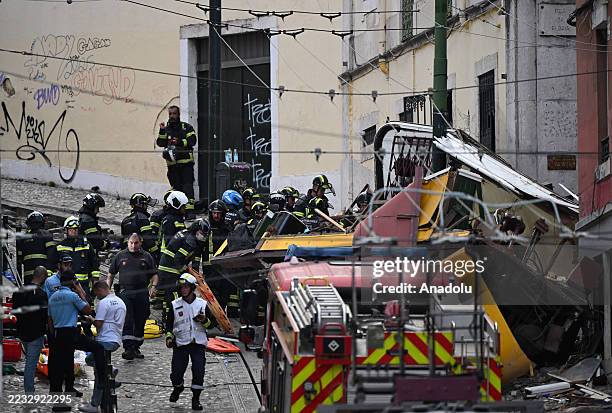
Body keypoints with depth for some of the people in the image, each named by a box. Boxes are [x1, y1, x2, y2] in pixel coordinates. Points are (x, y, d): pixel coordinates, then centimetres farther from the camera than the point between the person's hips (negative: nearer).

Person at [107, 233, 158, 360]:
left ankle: (136, 348, 18)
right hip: (125, 292, -2)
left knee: (140, 321, 7)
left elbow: (154, 274, 12)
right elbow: (111, 275, 14)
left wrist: (153, 286, -6)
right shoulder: (120, 256, 10)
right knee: (127, 321, -11)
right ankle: (128, 348, -16)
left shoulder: (146, 257, 11)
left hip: (142, 293, 2)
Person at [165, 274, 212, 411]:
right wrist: (169, 337, -4)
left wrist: (204, 320, -12)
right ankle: (178, 388, 32)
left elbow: (210, 323, 9)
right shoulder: (175, 305, 5)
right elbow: (169, 323, 11)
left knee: (199, 371, -9)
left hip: (198, 343, 0)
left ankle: (195, 398, 3)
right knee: (177, 371, -1)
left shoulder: (202, 304, 6)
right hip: (180, 343, 0)